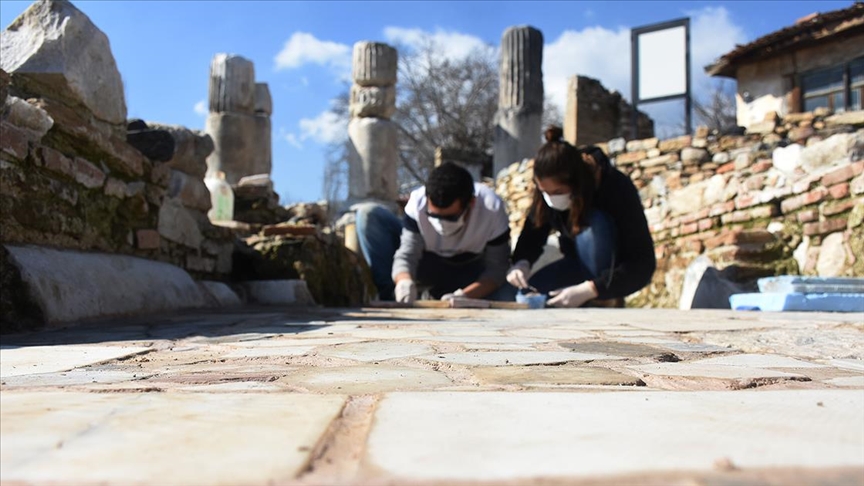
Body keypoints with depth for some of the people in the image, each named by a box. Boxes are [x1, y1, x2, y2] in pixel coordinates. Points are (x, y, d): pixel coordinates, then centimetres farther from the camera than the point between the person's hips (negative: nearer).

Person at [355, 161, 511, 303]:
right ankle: (389, 296, -20)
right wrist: (404, 281, -51)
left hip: (469, 272, 1)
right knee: (369, 214, -21)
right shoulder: (418, 202, -28)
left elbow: (497, 268, -26)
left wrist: (465, 296, -43)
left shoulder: (492, 209, -30)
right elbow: (406, 255, -28)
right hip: (425, 263, 0)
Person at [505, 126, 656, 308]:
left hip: (621, 272, -4)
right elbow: (532, 233, -6)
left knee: (593, 223, -34)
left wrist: (588, 290, -42)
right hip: (584, 265, 5)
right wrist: (521, 263, -29)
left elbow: (643, 264, -31)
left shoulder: (616, 188, -30)